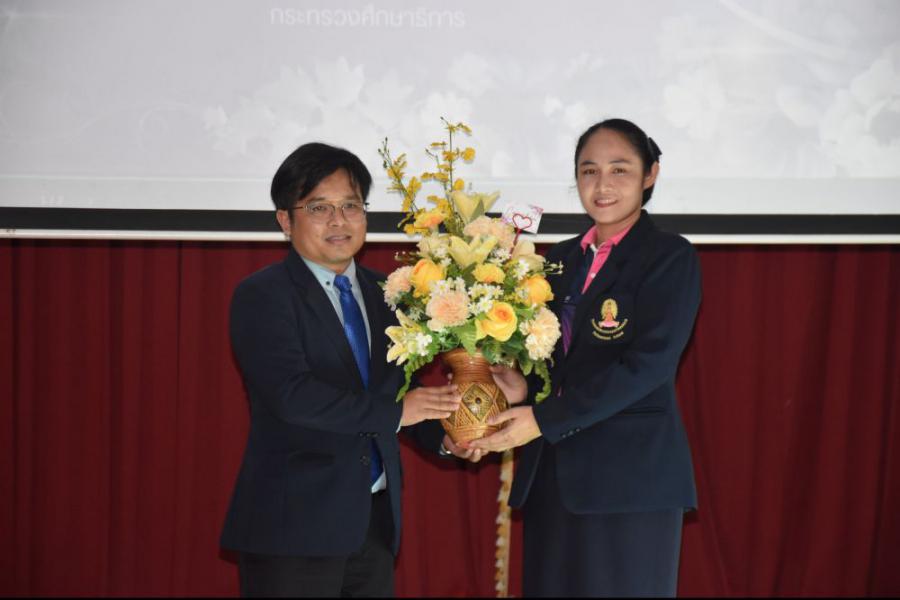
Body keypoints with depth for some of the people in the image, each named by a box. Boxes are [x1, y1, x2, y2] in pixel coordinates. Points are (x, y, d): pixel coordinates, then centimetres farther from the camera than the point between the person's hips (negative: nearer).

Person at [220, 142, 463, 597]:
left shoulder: (382, 292, 12)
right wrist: (394, 411, -19)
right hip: (295, 524, -6)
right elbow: (291, 393, -21)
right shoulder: (261, 296, -8)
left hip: (375, 521, 6)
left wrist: (444, 435, -3)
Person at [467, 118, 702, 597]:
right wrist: (523, 389, -6)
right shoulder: (561, 259, 14)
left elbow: (648, 363, -16)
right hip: (553, 471, 6)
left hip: (631, 473, -6)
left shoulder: (670, 258, -5)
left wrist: (543, 420, -17)